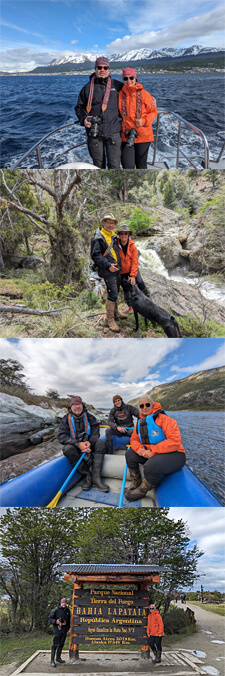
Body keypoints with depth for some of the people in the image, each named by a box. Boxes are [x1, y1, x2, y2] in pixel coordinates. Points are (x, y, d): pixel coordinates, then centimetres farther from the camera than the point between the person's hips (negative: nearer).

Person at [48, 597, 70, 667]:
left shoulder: (68, 611, 9)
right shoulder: (56, 610, -7)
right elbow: (50, 618, -4)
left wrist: (68, 628, 17)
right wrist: (55, 621, -20)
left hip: (64, 631, 6)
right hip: (57, 630, -6)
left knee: (61, 644, 12)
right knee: (55, 645, -8)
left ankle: (58, 658, 27)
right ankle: (52, 660, -5)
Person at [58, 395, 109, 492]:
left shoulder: (90, 417, 0)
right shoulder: (66, 420, -5)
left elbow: (95, 434, -5)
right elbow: (61, 436, -17)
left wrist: (89, 443, -29)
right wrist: (78, 444, -30)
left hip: (89, 445, 2)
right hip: (74, 447, -2)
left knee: (100, 443, -23)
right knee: (68, 449, -33)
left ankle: (96, 477, -30)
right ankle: (87, 475, -29)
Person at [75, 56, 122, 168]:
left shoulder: (117, 86, 9)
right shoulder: (88, 87, 10)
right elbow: (79, 107, 15)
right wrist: (83, 119, -5)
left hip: (113, 133, -1)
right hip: (94, 134, 1)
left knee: (114, 165, -7)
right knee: (99, 166, 9)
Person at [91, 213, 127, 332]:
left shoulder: (113, 236, 14)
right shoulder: (98, 237, -14)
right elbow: (95, 255, -19)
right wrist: (108, 265, -23)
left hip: (117, 269, 9)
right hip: (108, 271, -9)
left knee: (115, 292, 20)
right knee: (112, 294, -11)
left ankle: (115, 312, 38)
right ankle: (110, 319, -4)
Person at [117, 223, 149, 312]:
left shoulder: (132, 246, -14)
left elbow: (135, 262, -14)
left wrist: (133, 275, -19)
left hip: (133, 269, 0)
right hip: (122, 271, 0)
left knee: (140, 283, -6)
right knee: (126, 288, 8)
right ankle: (130, 306, 24)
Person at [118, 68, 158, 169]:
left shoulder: (144, 94, -3)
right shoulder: (121, 94, 5)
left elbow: (154, 111, 2)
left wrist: (144, 121, -14)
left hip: (143, 135, -1)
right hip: (126, 136, 2)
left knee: (141, 164, 11)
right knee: (127, 166, -6)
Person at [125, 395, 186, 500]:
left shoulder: (162, 418, -17)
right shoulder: (140, 422, 10)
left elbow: (174, 441, -25)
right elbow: (134, 439, 15)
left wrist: (152, 451, -26)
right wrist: (140, 449, -11)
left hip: (173, 455, -8)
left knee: (152, 465, -35)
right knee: (130, 453, 2)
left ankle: (141, 491, -8)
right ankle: (136, 483, 14)